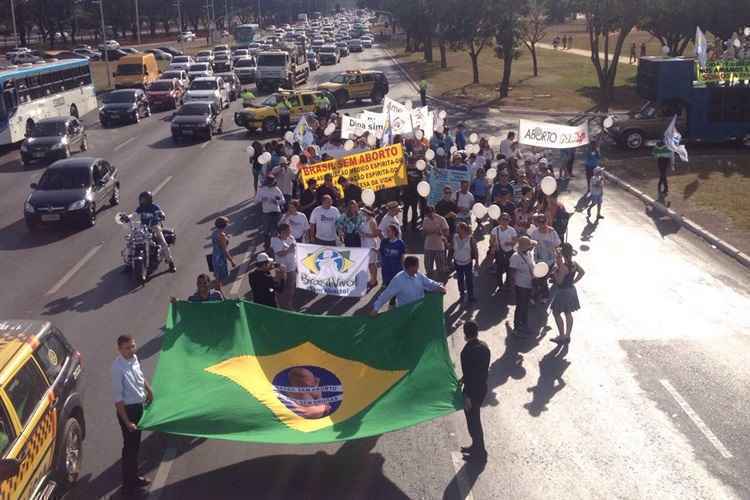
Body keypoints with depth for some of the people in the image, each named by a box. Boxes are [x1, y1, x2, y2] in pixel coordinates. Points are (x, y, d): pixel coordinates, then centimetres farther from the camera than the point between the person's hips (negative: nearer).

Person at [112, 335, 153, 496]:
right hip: (127, 409, -8)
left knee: (136, 444, 21)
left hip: (138, 406, 8)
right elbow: (118, 398, -25)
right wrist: (127, 421, -24)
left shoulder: (134, 358, -3)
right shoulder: (118, 368, -26)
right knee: (130, 447, 3)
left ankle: (134, 477, 37)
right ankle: (128, 485, 17)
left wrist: (149, 390, 18)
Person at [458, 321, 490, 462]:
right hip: (482, 387, 8)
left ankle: (480, 453, 21)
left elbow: (470, 374, -24)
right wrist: (464, 378, 18)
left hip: (473, 390, -8)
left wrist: (467, 396, -16)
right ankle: (476, 446, 39)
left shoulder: (468, 351, -26)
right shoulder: (484, 346, -1)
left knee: (473, 421, 8)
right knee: (475, 419, 24)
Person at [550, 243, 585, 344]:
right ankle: (567, 336, 27)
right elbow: (582, 272, 13)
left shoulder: (563, 267, -27)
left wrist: (554, 271, -16)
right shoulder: (574, 264, -3)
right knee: (568, 314, 17)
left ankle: (562, 336, 11)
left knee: (556, 313, 8)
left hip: (563, 292, -8)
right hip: (571, 290, 8)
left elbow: (559, 281, -23)